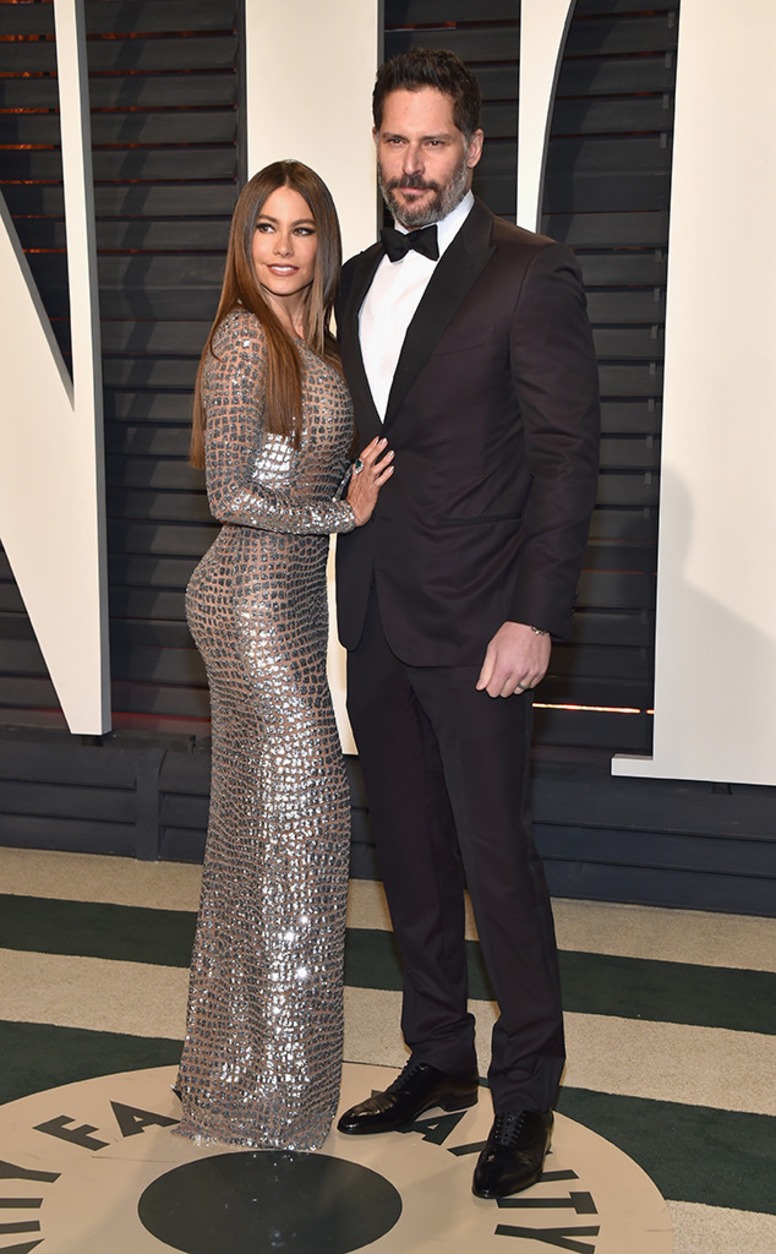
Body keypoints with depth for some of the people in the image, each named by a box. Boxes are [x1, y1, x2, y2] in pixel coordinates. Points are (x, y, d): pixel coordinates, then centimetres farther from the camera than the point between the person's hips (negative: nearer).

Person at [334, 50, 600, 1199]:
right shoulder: (358, 283, 14)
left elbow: (568, 455, -11)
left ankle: (526, 1093, 19)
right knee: (411, 856, 15)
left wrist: (533, 618, -17)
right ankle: (438, 1061, 31)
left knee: (497, 857, 1)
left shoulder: (531, 275, -7)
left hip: (475, 628, -6)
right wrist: (350, 600, 13)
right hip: (377, 625, 7)